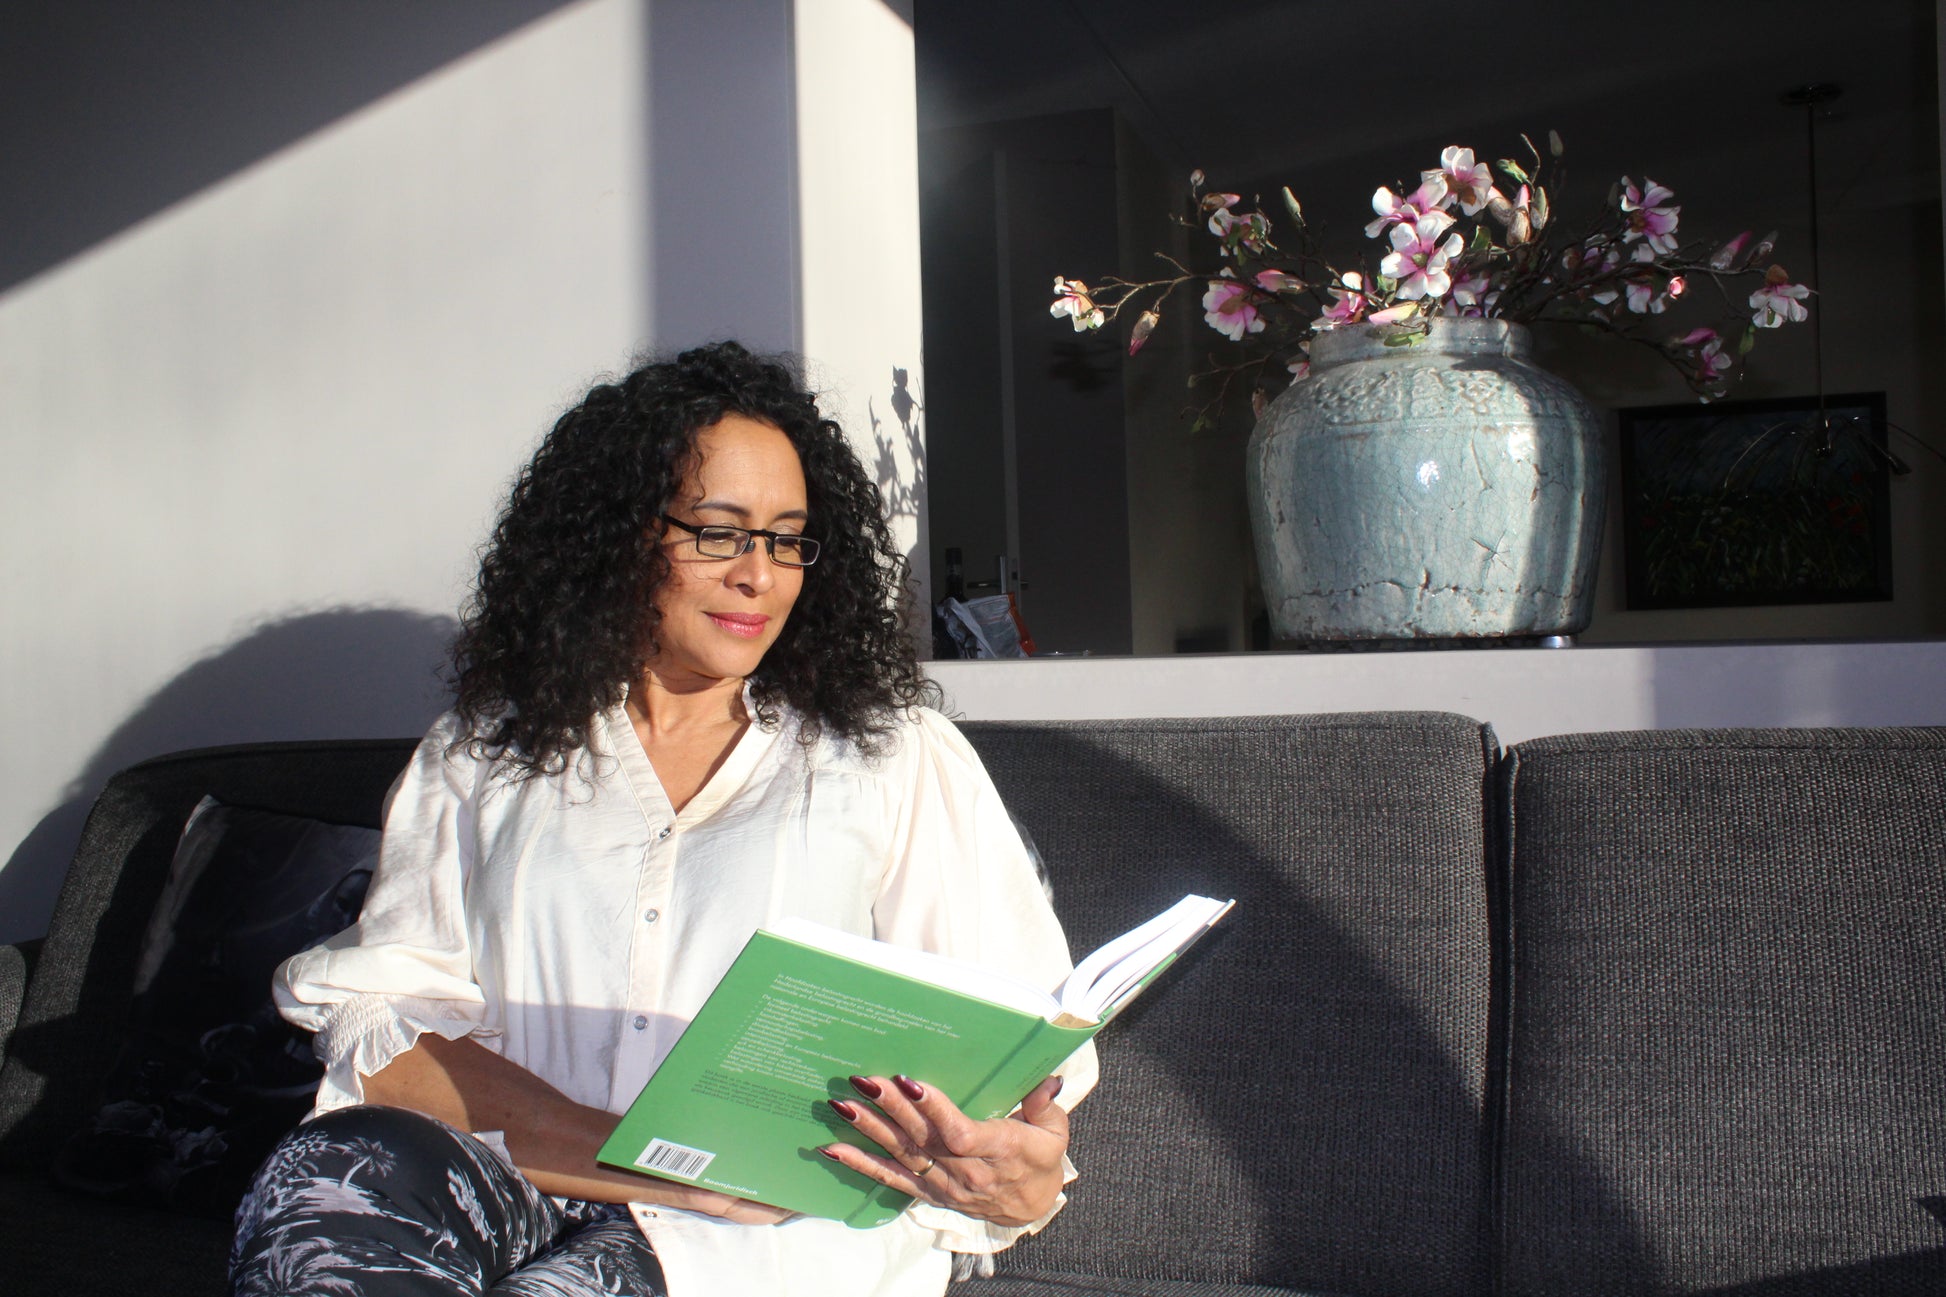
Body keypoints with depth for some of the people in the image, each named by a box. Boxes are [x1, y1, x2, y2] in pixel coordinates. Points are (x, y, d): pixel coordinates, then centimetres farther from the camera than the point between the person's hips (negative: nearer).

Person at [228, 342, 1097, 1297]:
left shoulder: (899, 758, 14)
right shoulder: (480, 754, 17)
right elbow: (380, 1012, 5)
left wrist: (1026, 1180, -19)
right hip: (516, 1185, 3)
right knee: (324, 1177, -31)